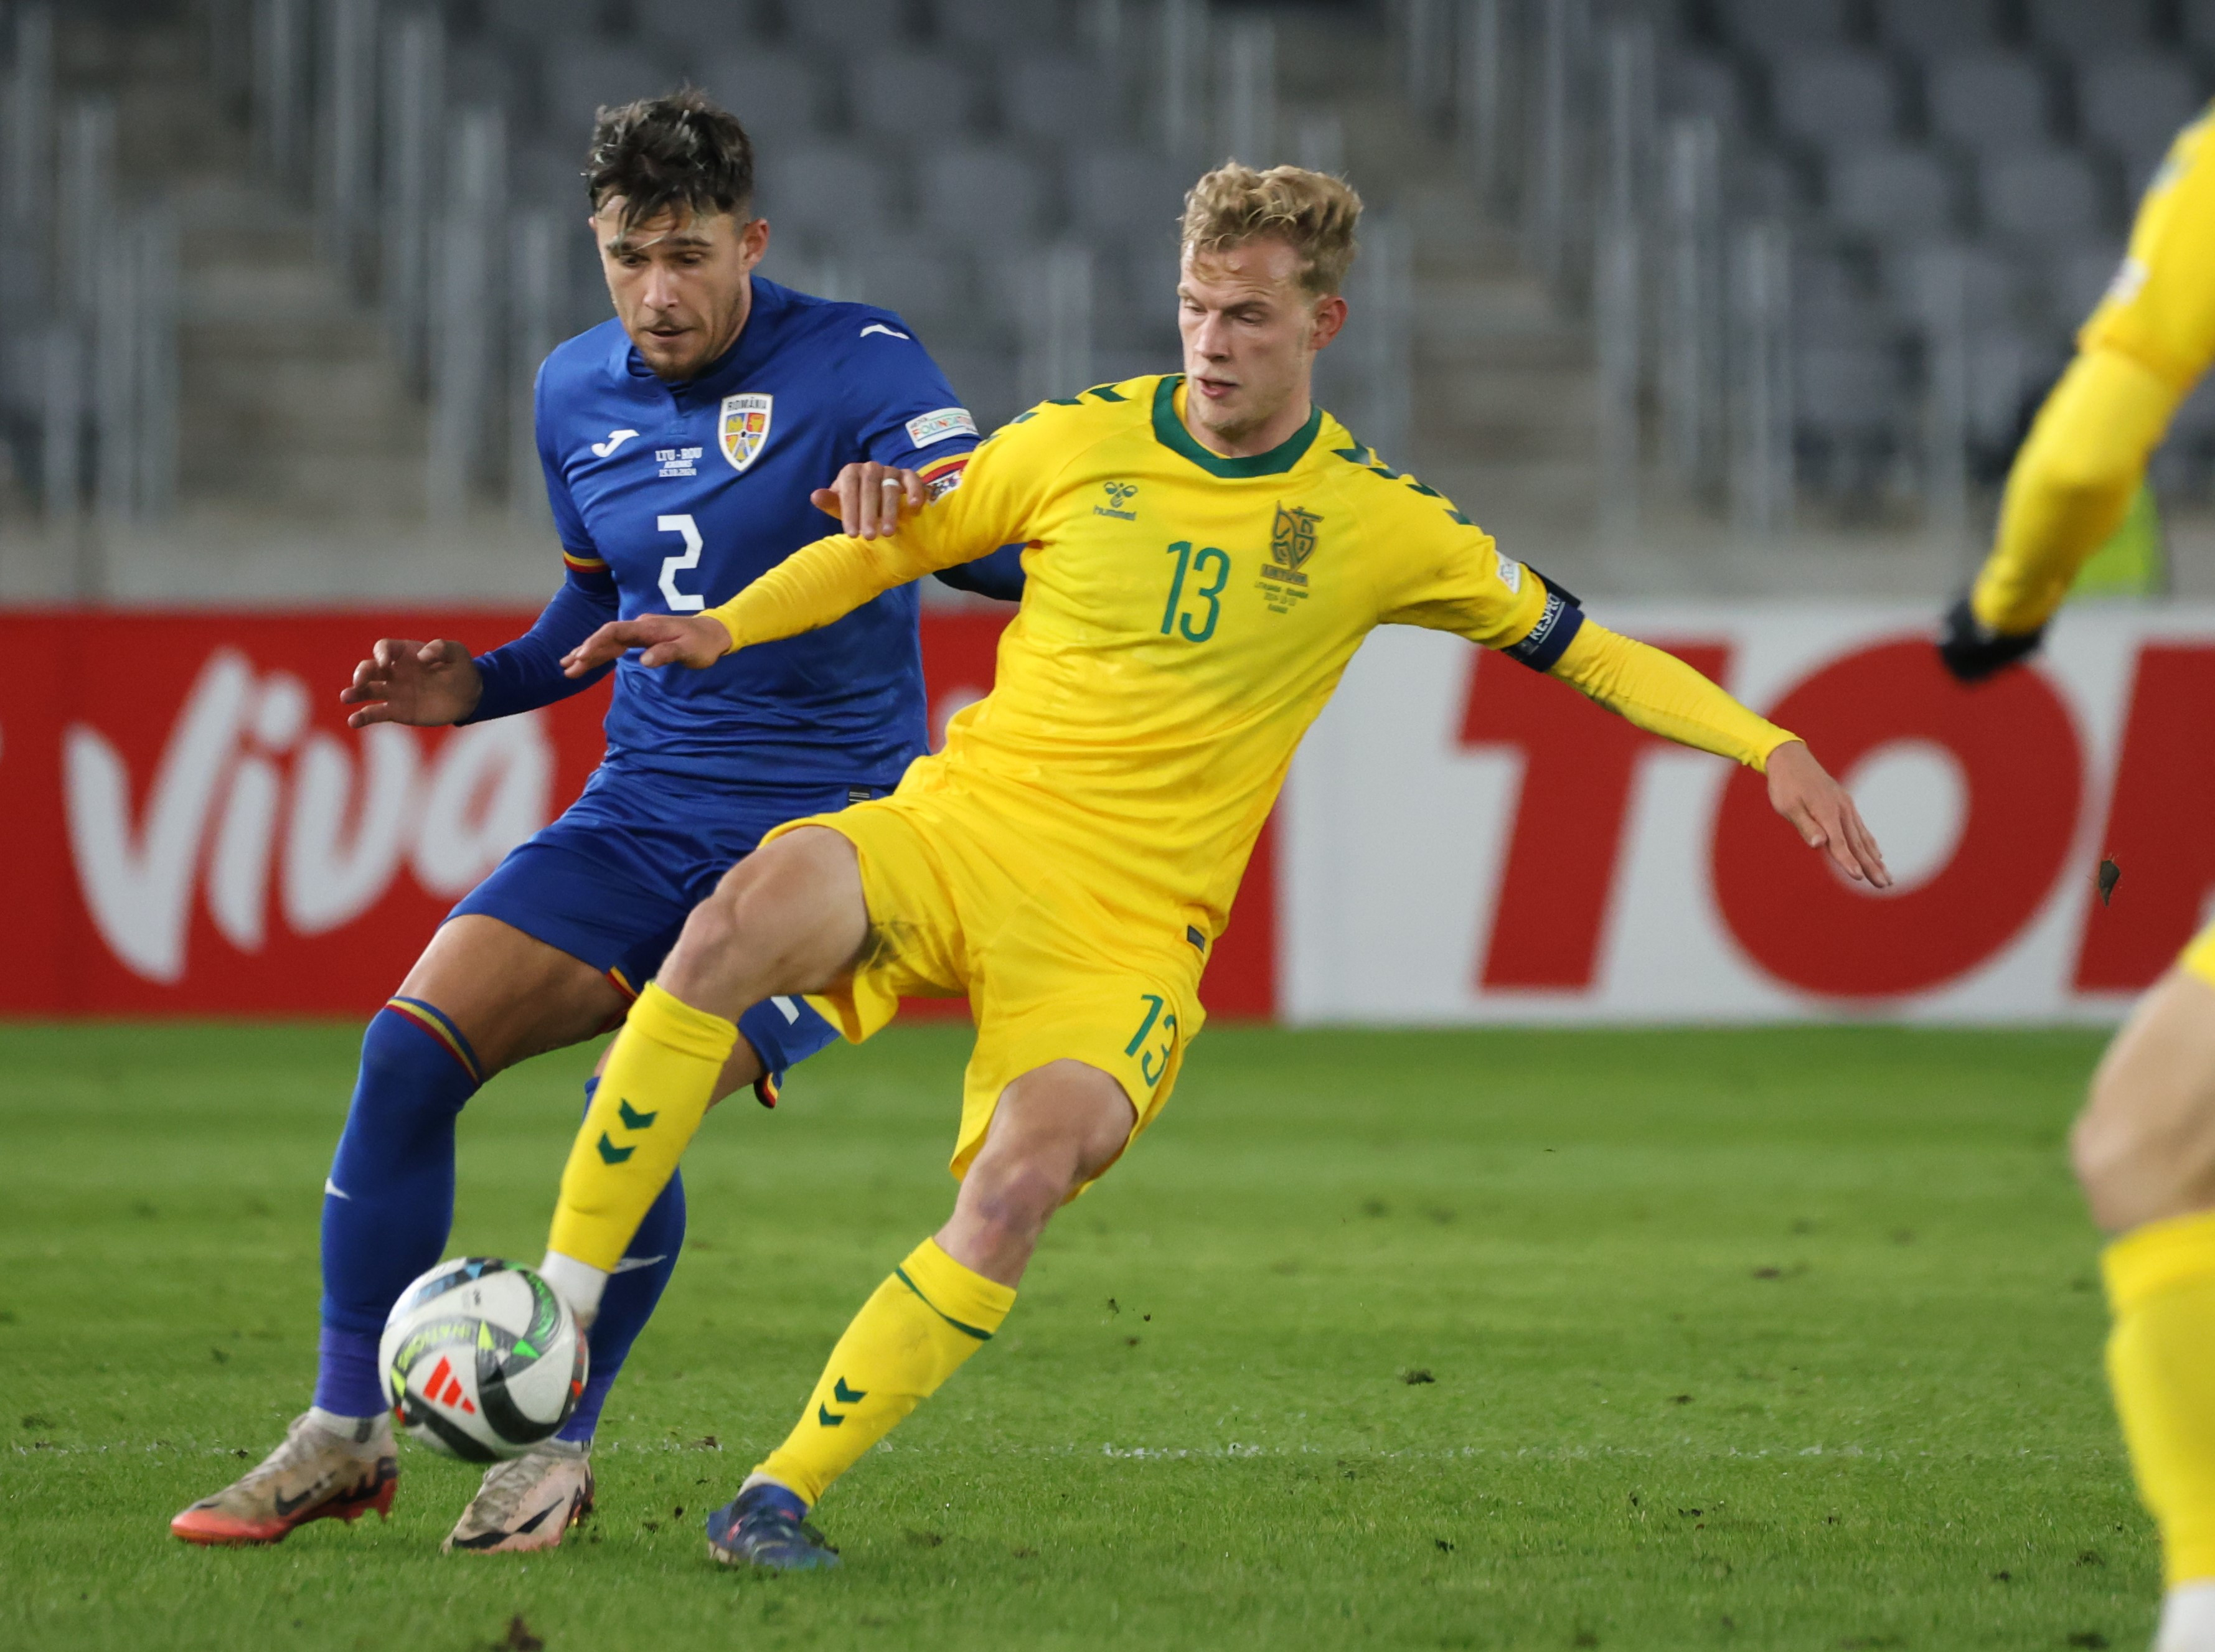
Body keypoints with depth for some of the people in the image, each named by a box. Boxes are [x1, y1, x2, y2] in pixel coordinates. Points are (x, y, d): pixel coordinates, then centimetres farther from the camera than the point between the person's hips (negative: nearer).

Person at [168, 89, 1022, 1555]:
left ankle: (559, 1450, -4)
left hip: (823, 832, -6)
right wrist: (482, 687, 6)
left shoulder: (855, 364, -10)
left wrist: (908, 502, -40)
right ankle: (348, 1434, -1)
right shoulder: (576, 396, 9)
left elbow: (1014, 554, -19)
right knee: (410, 1047, -13)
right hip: (640, 816, 6)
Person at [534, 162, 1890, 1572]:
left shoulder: (1375, 520, 3)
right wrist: (725, 627, -1)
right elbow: (888, 546, 15)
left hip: (1129, 925, -1)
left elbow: (1578, 646, 10)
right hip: (963, 824, 1)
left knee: (1022, 1178, -30)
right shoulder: (1076, 444, 4)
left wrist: (1772, 747, 0)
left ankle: (784, 1494, -20)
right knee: (745, 920, -32)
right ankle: (558, 1309, -23)